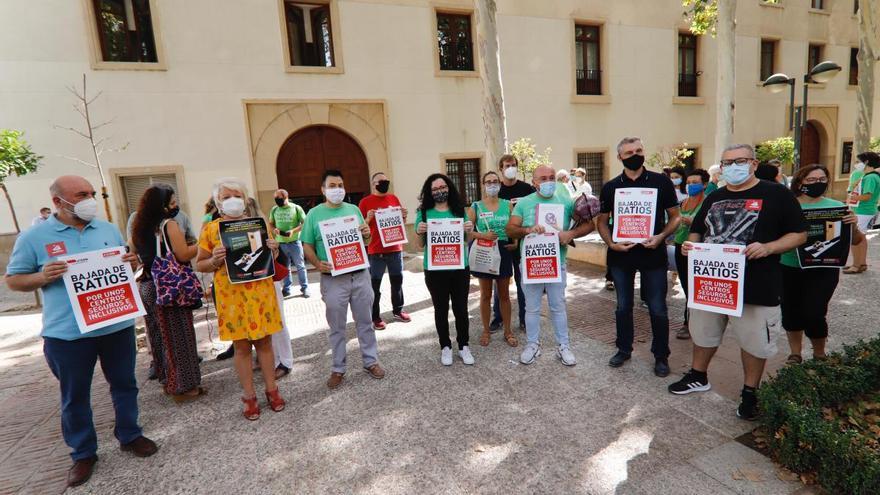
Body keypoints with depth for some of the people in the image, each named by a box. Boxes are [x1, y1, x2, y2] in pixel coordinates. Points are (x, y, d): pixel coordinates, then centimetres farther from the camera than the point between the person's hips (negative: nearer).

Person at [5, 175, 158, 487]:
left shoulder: (109, 229, 6)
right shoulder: (33, 237, -4)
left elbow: (124, 266, 15)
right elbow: (13, 280, 1)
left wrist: (131, 262, -8)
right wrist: (42, 277, -19)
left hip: (117, 324, 3)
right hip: (67, 332, -2)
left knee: (124, 383, 15)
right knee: (74, 395, 12)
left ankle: (129, 436, 33)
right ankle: (83, 453, 29)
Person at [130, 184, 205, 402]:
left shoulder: (138, 228, 9)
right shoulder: (169, 224, -13)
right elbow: (183, 255, -19)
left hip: (146, 287, 8)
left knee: (160, 336, 16)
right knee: (178, 336, 2)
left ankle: (168, 381, 29)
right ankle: (184, 386, 11)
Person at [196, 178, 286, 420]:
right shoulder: (210, 229, 0)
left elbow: (271, 258, 14)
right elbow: (199, 265, 6)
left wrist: (273, 250, -9)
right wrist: (215, 260, -15)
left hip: (260, 291, 1)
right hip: (231, 295, -1)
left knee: (264, 342, 9)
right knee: (241, 346, 8)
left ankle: (272, 390, 23)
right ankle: (249, 397, 21)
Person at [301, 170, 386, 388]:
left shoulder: (353, 209, 8)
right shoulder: (314, 214, -1)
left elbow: (366, 240, 14)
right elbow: (307, 246, -2)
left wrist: (367, 234, -8)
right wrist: (317, 263, -19)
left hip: (360, 275, 3)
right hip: (333, 279, -2)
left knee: (365, 322, 13)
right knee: (337, 327, 10)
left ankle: (371, 361, 28)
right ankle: (338, 369, 25)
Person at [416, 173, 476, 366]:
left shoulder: (459, 210, 3)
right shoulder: (424, 213, -2)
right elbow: (421, 245, 2)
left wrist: (469, 231, -12)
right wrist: (420, 233, -19)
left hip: (459, 268, 1)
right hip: (435, 270, -1)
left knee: (461, 308, 9)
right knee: (441, 309, 10)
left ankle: (463, 346, 25)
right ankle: (445, 347, 26)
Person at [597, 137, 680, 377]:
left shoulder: (661, 182, -1)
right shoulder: (611, 187, 3)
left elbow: (674, 216, 3)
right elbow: (603, 221, 7)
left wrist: (661, 236, -15)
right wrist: (611, 243, -10)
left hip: (653, 254, -1)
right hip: (620, 255, 2)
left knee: (657, 309, 5)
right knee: (623, 306, 14)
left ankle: (661, 355, 24)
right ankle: (624, 349, 31)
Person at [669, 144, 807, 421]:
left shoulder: (777, 194, -4)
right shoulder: (714, 198, 12)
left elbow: (799, 234, -5)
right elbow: (697, 230, 19)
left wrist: (768, 247, -23)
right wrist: (690, 244, -3)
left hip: (756, 287, -4)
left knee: (754, 341, 8)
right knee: (703, 332, 17)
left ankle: (750, 393, 28)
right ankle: (698, 377, 36)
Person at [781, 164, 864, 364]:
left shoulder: (835, 206, 1)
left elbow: (856, 241, 4)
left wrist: (853, 225, -16)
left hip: (823, 271, 0)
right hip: (790, 269, 1)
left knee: (813, 314, -7)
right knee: (791, 312, 9)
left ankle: (819, 354, 22)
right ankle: (795, 354, 31)